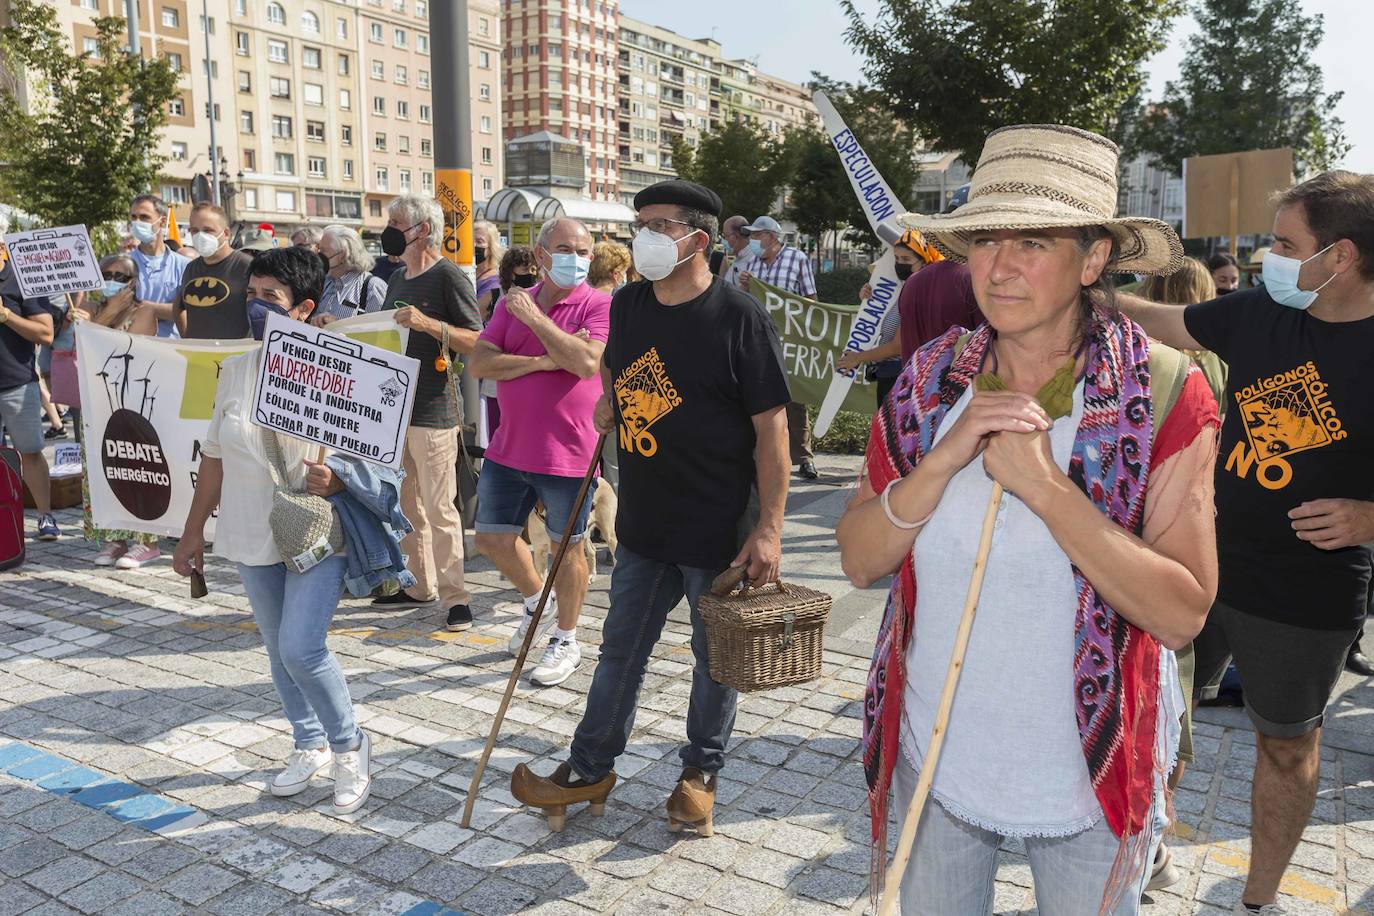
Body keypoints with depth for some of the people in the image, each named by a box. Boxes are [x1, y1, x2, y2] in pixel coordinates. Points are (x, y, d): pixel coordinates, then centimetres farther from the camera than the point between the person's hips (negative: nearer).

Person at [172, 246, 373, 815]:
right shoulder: (236, 370, 5)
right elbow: (215, 455, 12)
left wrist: (335, 479, -29)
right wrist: (194, 529, 14)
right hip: (252, 535, 6)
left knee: (301, 650, -13)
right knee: (280, 651, 15)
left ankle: (350, 746, 11)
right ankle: (311, 745, 36)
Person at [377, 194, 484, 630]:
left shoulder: (448, 276, -8)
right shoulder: (398, 278, 17)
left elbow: (476, 342, -14)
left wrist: (428, 323, -26)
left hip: (432, 411, -8)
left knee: (438, 507, -6)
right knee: (404, 505, 13)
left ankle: (454, 595, 3)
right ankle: (418, 585, 24)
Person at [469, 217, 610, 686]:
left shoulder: (600, 305, -7)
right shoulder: (512, 303, 7)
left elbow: (586, 361, -24)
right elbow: (479, 362, -4)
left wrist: (535, 317, -17)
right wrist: (542, 362, -15)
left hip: (567, 453, -5)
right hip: (508, 449, 6)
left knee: (568, 547, 7)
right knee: (491, 537, 14)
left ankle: (565, 641, 26)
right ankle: (536, 602, 40)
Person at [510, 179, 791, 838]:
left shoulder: (741, 320, -15)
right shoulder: (627, 305, 3)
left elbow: (771, 426, -15)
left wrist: (770, 524, -17)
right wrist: (609, 402, 9)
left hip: (720, 532, -5)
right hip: (642, 524, 6)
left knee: (715, 657, 14)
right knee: (620, 651, 17)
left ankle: (701, 772, 34)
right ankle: (590, 770, 33)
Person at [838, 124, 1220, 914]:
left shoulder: (1164, 390, -15)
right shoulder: (930, 382, -6)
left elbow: (1183, 614, -20)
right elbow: (860, 561, -8)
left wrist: (1043, 484, -28)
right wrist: (944, 458, -23)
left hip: (1088, 776, -2)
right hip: (936, 759, 3)